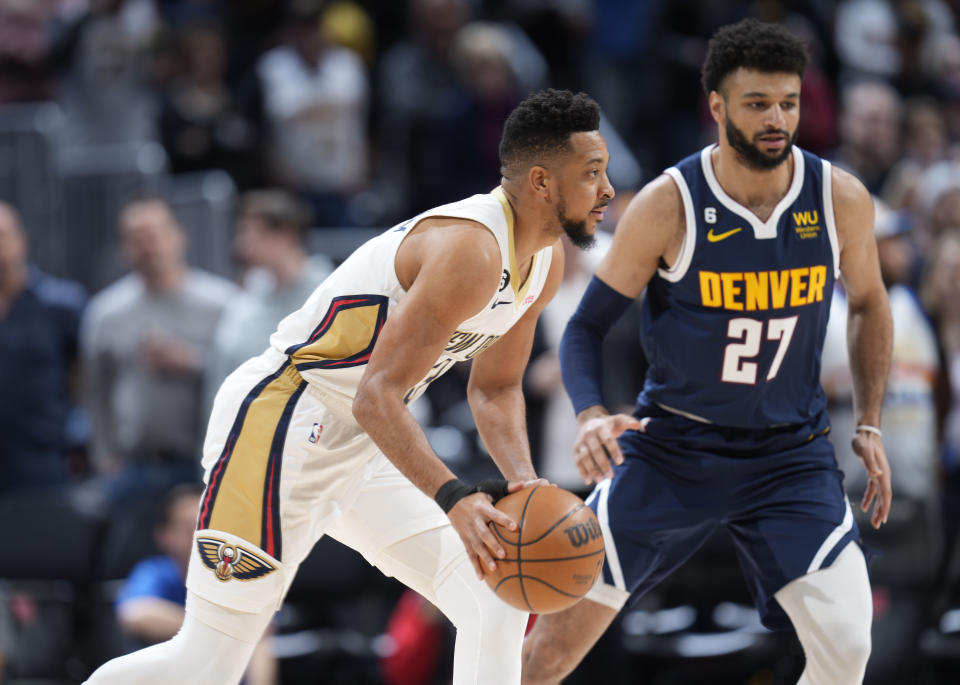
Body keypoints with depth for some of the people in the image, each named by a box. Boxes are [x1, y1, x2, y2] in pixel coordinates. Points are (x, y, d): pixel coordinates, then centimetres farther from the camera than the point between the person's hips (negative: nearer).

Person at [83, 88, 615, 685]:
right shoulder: (470, 249, -26)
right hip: (279, 427, -10)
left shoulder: (546, 260, 5)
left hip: (361, 450, 10)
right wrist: (453, 499, -41)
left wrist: (523, 485, -4)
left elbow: (495, 390, 15)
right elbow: (376, 398, -30)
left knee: (499, 601, 0)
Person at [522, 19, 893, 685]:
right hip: (671, 447, -1)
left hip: (791, 454, 1)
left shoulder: (841, 200, -8)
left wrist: (869, 425, 7)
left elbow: (869, 304, 12)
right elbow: (588, 325, -7)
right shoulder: (668, 205, -15)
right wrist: (591, 416, -25)